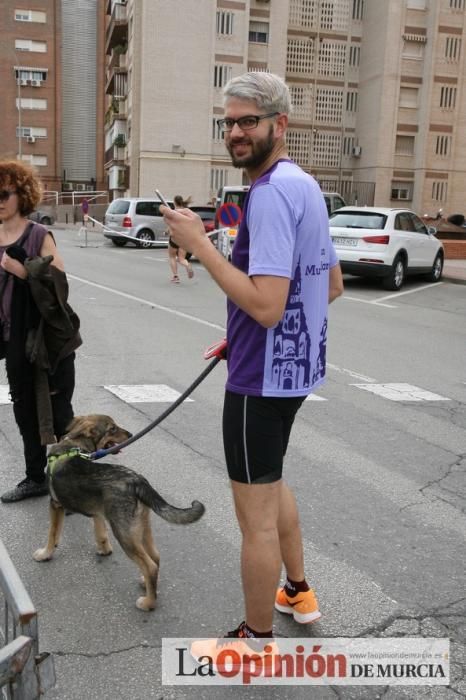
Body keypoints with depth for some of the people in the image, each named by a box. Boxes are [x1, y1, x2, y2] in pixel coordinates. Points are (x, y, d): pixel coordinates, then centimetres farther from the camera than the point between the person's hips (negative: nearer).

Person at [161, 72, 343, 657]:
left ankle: (257, 640, 23)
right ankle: (297, 592, 44)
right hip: (294, 365, 11)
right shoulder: (305, 186, 11)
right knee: (269, 483, 28)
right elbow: (332, 285, 17)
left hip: (262, 375, -10)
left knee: (256, 515, 5)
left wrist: (199, 244, -22)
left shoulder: (271, 192, -20)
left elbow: (265, 306, -29)